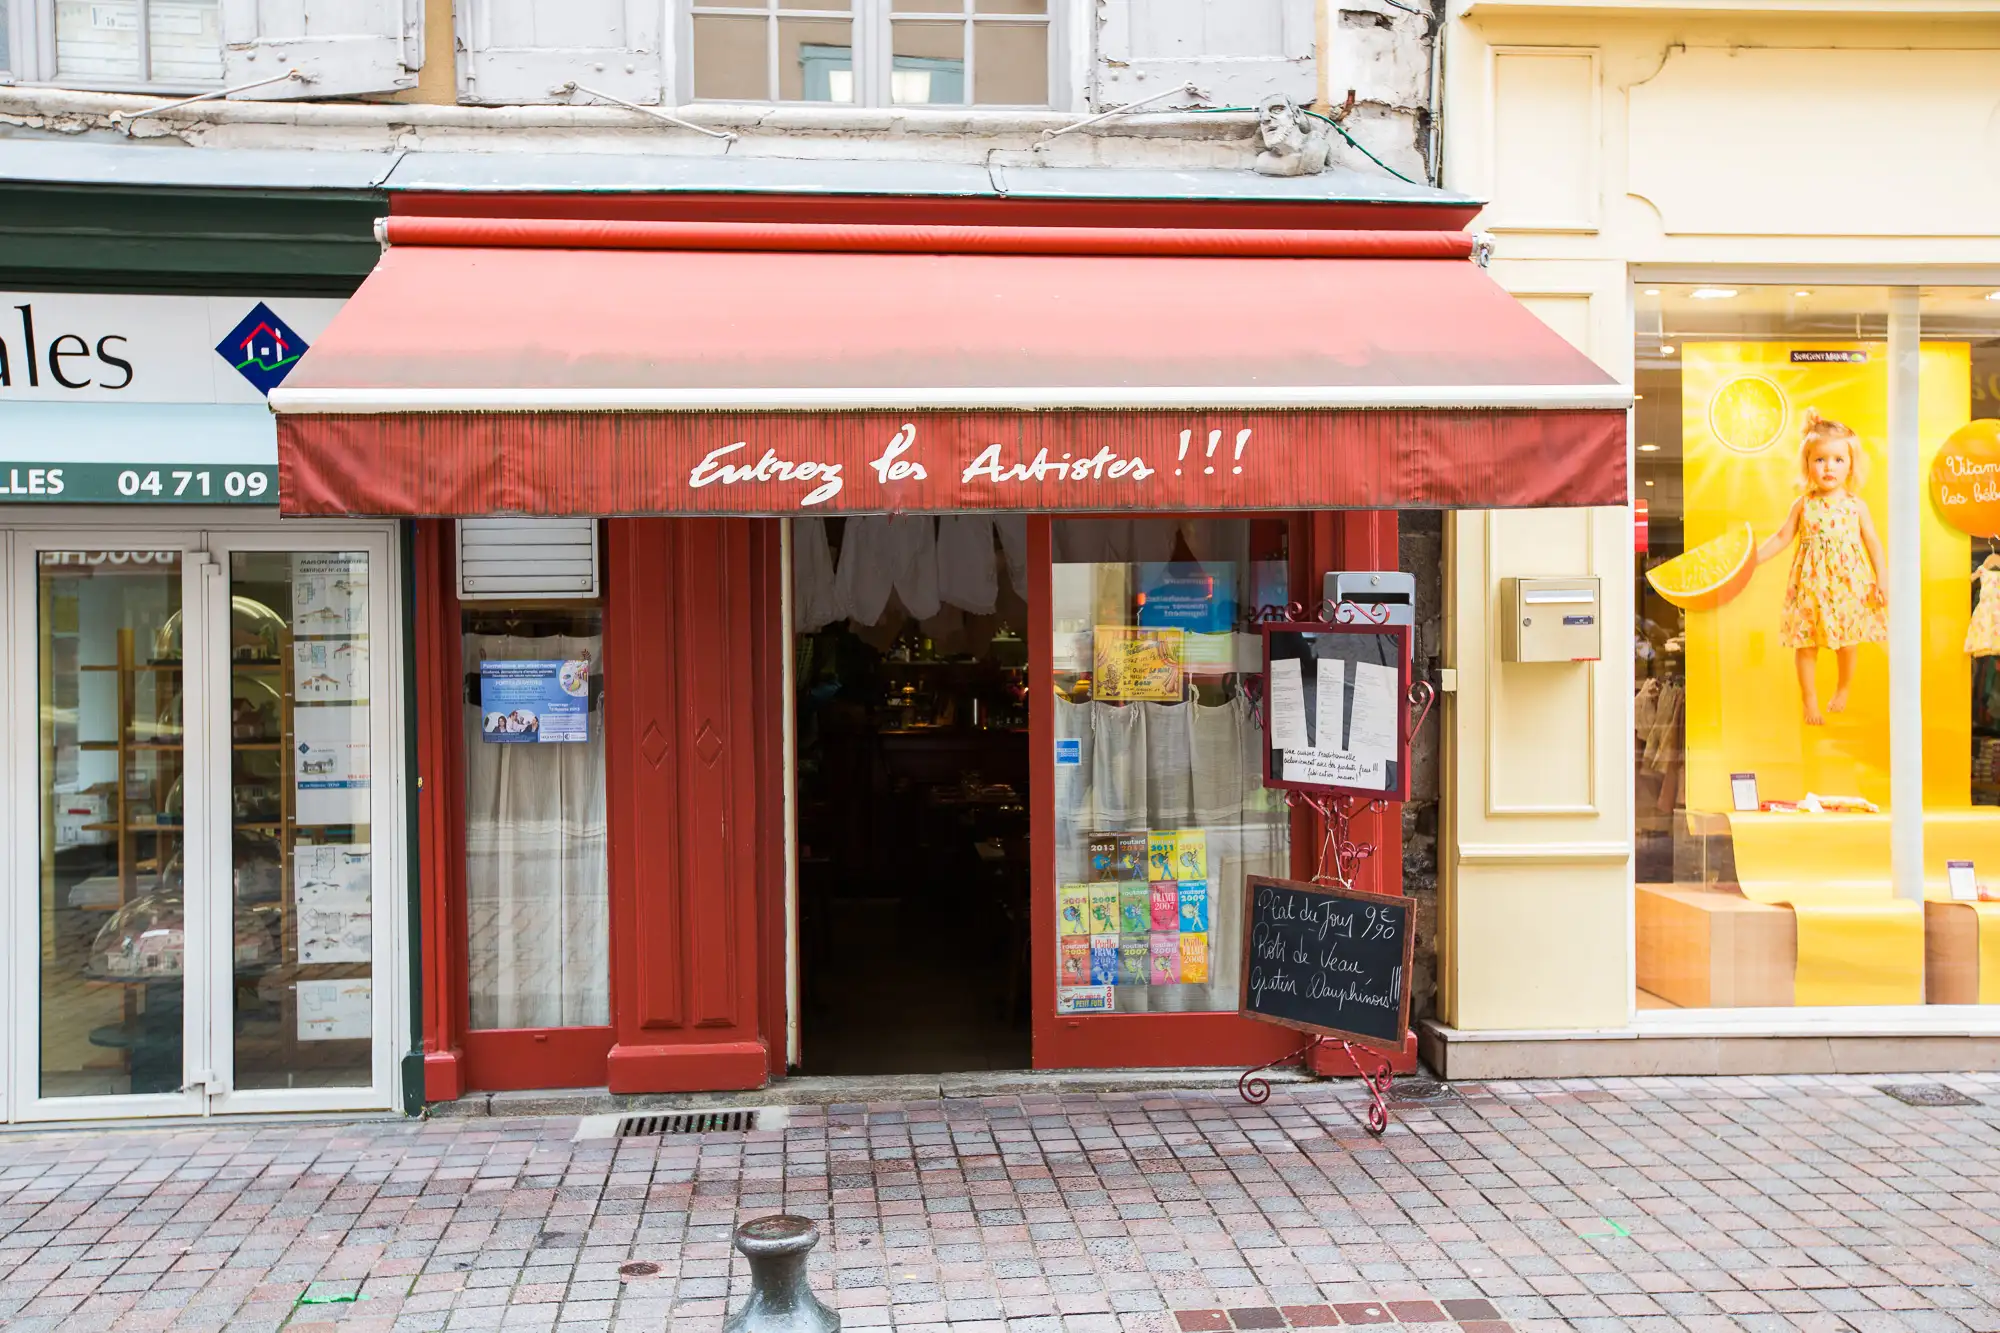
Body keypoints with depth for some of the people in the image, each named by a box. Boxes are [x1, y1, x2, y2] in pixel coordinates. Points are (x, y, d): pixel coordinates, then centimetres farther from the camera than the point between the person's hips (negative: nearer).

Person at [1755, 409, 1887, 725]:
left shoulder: (1856, 505, 0)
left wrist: (1882, 578, -3)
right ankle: (1810, 702, 11)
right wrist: (1753, 557, -3)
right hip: (1810, 584, 0)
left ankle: (1843, 688, 34)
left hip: (1848, 583, 0)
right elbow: (1782, 537, 5)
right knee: (1806, 644, 0)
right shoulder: (1803, 505, 0)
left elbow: (1873, 541, 3)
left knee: (1847, 642, 9)